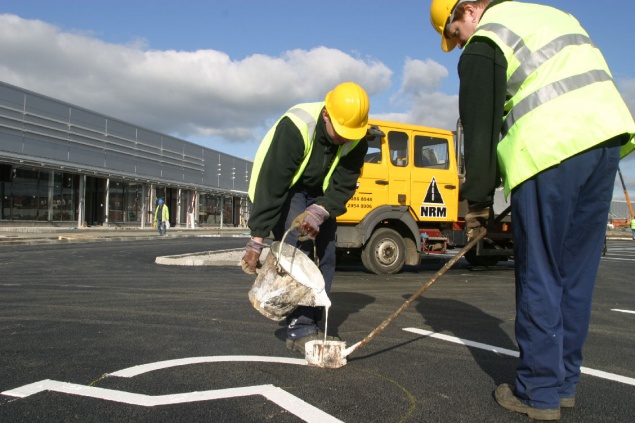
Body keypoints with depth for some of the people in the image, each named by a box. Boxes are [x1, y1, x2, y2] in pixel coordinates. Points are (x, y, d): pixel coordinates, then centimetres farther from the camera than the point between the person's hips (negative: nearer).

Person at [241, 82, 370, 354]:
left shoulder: (356, 141, -19)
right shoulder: (294, 127, -34)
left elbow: (343, 187, -16)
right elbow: (271, 185, -35)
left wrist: (320, 212, -37)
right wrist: (257, 239, -34)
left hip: (318, 194, 6)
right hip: (281, 189, -5)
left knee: (325, 254, -2)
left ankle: (311, 325, 8)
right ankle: (299, 331, -14)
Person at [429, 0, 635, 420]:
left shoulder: (484, 45, 2)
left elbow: (481, 127, -3)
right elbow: (585, 82, 24)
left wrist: (479, 201, 4)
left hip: (551, 151, -8)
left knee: (539, 276, 0)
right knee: (577, 271, 12)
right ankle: (565, 381, 22)